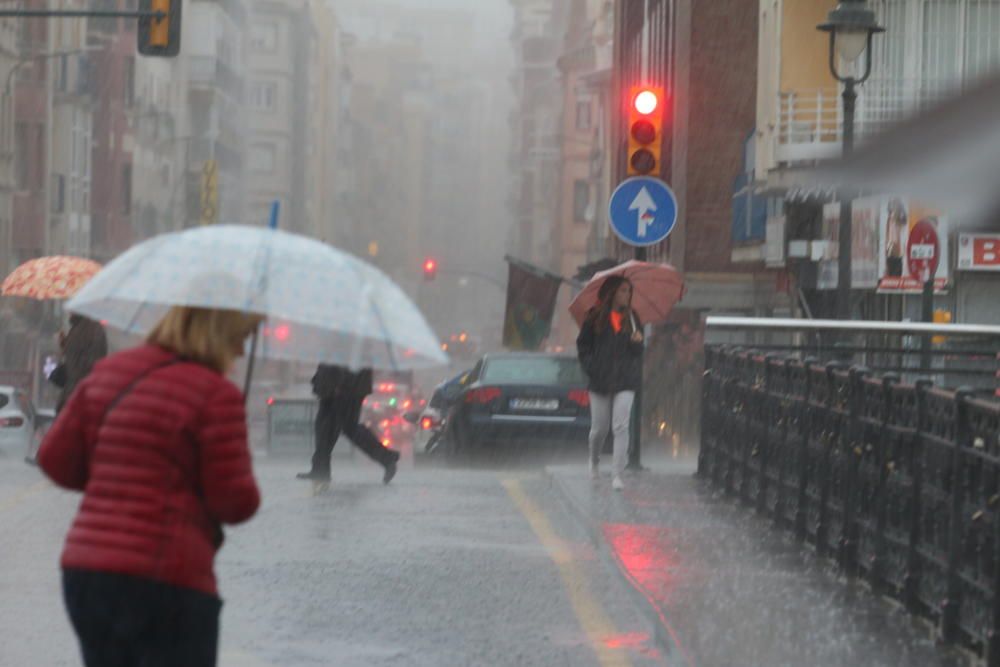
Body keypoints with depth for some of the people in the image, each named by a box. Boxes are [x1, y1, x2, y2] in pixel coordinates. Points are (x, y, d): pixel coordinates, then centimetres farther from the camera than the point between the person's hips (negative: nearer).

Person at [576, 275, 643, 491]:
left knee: (621, 427, -11)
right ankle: (594, 461, 38)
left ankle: (618, 475, -12)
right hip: (600, 380, -1)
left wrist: (637, 341, -9)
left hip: (625, 381, 1)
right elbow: (583, 345, 7)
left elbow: (637, 352, 13)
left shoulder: (631, 318, 9)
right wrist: (590, 368, -4)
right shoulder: (595, 317, 2)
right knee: (599, 428, 8)